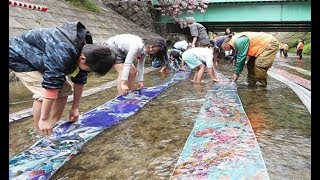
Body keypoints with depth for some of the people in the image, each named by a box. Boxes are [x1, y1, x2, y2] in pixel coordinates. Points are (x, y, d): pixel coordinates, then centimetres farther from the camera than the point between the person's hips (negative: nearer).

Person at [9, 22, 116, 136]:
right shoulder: (63, 54, -42)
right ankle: (39, 133, -9)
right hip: (20, 56, -8)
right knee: (44, 93, -24)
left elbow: (80, 80, -5)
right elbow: (51, 84, -41)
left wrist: (75, 108, 0)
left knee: (65, 89, 0)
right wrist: (44, 119, -35)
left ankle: (53, 125, 10)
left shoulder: (86, 51, -14)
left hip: (39, 59, 8)